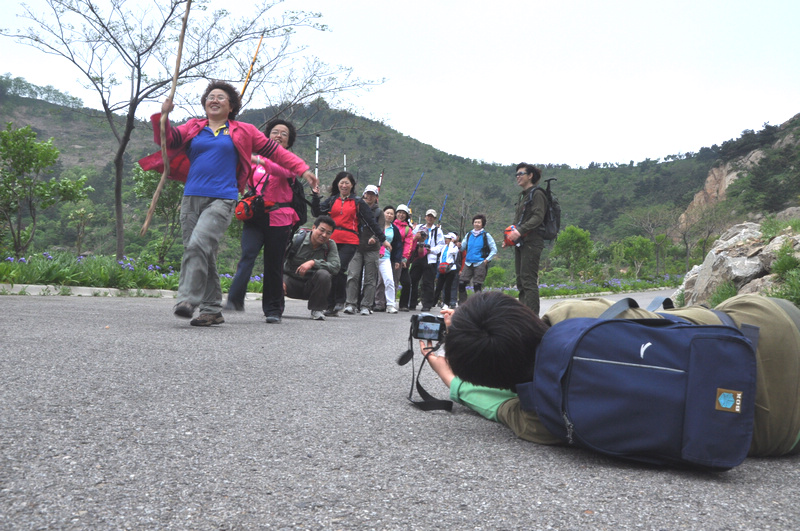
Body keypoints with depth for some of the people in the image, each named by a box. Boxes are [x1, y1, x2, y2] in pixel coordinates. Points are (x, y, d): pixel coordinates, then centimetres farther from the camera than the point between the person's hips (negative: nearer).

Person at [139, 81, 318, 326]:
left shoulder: (243, 131, 13)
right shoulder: (193, 128, 19)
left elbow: (274, 151, 16)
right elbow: (167, 140, 8)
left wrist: (302, 169, 12)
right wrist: (163, 116, -8)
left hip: (222, 199, -4)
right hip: (192, 198, 4)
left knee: (198, 244, -24)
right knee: (204, 255, 4)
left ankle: (188, 300, -26)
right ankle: (213, 310, 11)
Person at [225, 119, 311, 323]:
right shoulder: (256, 159, 14)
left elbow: (284, 171, -21)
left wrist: (260, 161, -36)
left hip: (278, 219, -2)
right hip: (255, 217, 2)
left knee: (274, 265, 2)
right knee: (247, 255, -19)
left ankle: (273, 309, 13)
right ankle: (235, 299, -27)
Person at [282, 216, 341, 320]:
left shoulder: (330, 245, -3)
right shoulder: (297, 239, -8)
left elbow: (336, 266, -18)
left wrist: (313, 263, -30)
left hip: (311, 287, 1)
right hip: (292, 279, -1)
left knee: (324, 274, -32)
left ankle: (317, 310, -9)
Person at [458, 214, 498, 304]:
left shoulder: (486, 235, 1)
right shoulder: (469, 234, 12)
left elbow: (494, 250, 2)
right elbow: (463, 248, 14)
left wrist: (487, 260, -7)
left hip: (480, 264, -4)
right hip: (468, 263, 4)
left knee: (477, 285, -6)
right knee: (461, 283, -5)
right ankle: (462, 304, 3)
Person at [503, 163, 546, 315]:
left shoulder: (537, 194, -6)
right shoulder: (522, 195, 22)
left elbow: (538, 217, -18)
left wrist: (520, 231, -26)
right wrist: (510, 237, 12)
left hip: (531, 242, -9)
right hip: (520, 243, 9)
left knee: (529, 280, -12)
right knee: (521, 281, 9)